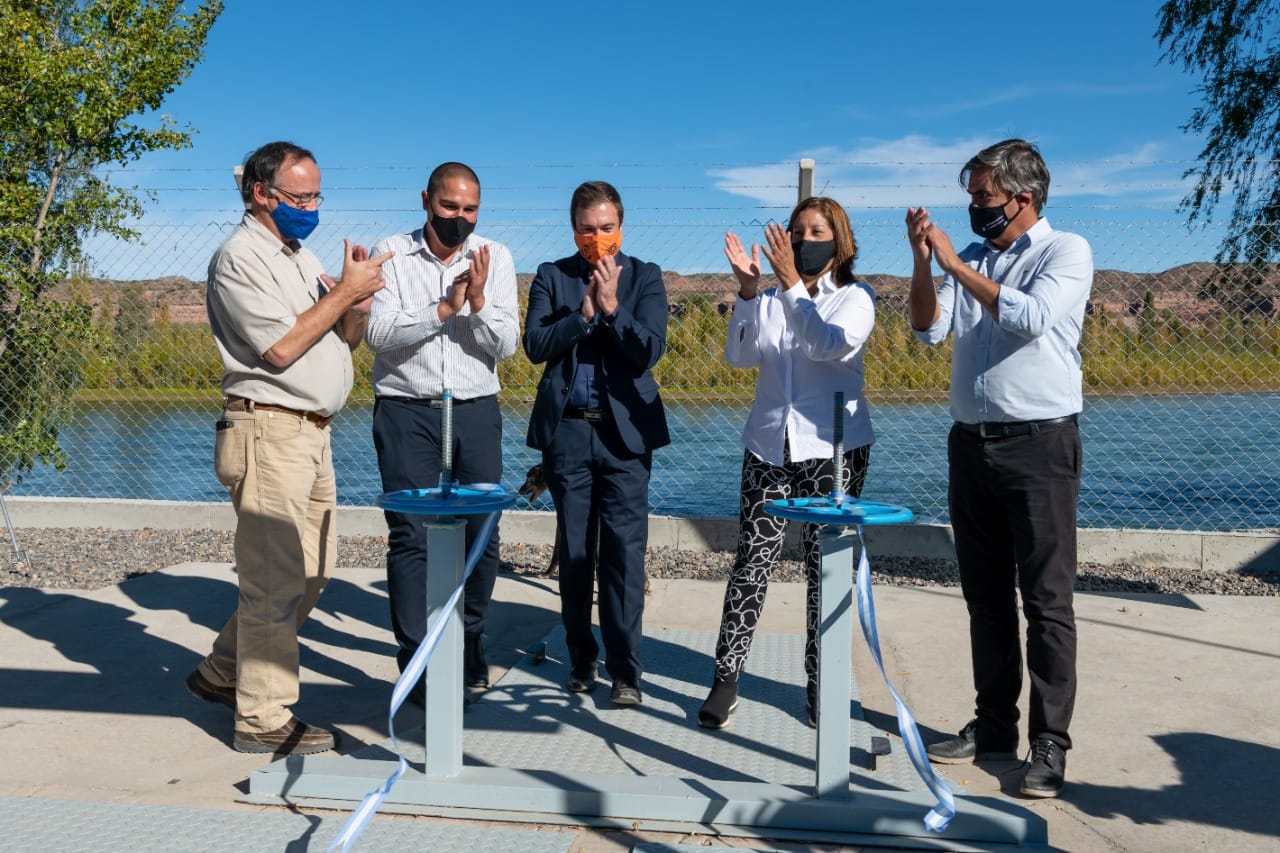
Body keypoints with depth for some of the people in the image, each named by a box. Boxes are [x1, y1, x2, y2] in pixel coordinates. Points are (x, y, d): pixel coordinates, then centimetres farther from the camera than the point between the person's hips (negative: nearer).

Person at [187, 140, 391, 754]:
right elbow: (281, 347, -17)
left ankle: (222, 674, 30)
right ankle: (263, 718, 4)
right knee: (276, 579, -6)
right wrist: (344, 291, -11)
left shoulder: (299, 256, 20)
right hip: (269, 432, -9)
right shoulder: (240, 258, -8)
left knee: (309, 572, 15)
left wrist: (360, 300, -1)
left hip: (311, 434, 9)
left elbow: (346, 339, 19)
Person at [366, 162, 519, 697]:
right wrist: (444, 309, -19)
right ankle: (416, 658, 9)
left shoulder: (494, 257, 4)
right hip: (406, 411, -2)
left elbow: (507, 344, -2)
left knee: (482, 534, 5)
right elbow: (378, 333, -11)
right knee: (411, 536, -2)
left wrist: (479, 302, -18)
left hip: (476, 411, 2)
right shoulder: (392, 255, 0)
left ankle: (469, 644, 24)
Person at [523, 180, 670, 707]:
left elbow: (650, 351, -6)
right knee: (574, 552, 8)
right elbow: (535, 346, -4)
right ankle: (581, 658, 22)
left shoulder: (645, 277, 5)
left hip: (624, 431, -1)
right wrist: (583, 312, -13)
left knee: (625, 552, -3)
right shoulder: (551, 277, 7)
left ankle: (624, 669, 5)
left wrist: (612, 306, -16)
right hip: (567, 431, 1)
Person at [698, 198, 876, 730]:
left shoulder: (855, 299, 3)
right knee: (751, 561, -4)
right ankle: (726, 677, 2)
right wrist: (748, 290, -13)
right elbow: (740, 355, -3)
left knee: (826, 568, 5)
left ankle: (820, 684, 17)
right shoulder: (770, 300, 10)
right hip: (769, 447, 2)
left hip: (834, 450, -2)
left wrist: (792, 284, -21)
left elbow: (830, 346, -17)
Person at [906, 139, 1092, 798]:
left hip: (1039, 445, -6)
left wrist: (955, 264, -16)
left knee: (1046, 600, -2)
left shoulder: (1066, 251, -2)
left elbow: (1032, 318, -19)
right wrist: (923, 261, -8)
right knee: (985, 595, 11)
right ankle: (994, 724, 21)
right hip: (971, 443, 6)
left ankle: (1050, 743, 5)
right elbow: (930, 329, 5)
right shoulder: (972, 259, 13)